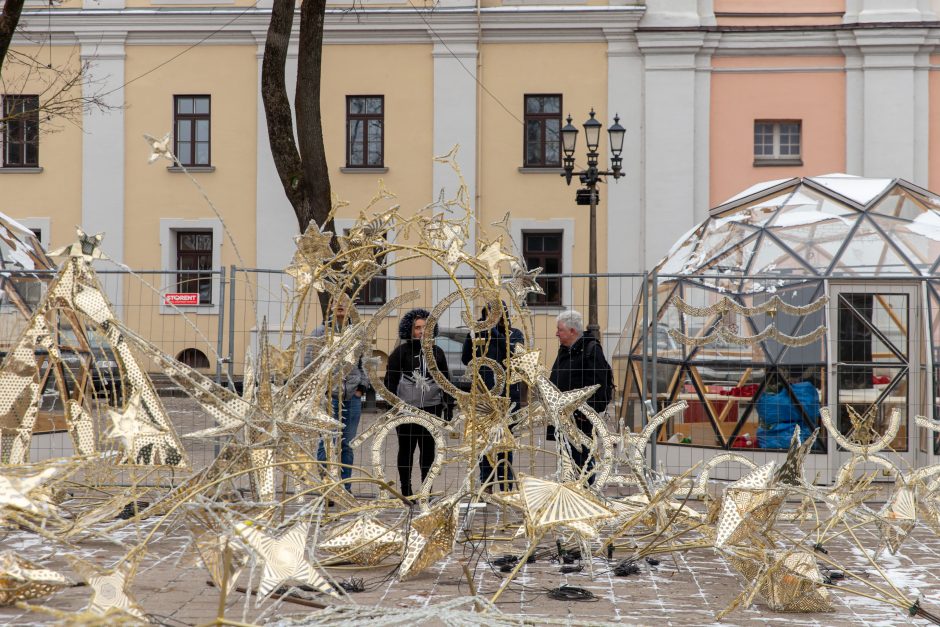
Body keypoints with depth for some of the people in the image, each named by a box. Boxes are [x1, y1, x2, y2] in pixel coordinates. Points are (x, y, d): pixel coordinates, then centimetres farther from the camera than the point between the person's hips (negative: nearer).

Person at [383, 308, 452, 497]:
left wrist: (448, 405, 10)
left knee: (428, 449, 5)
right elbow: (390, 380, 0)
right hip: (406, 408, -2)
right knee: (406, 448, 6)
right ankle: (406, 488, 17)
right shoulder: (401, 352, 0)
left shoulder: (437, 352, 10)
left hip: (432, 407, 2)